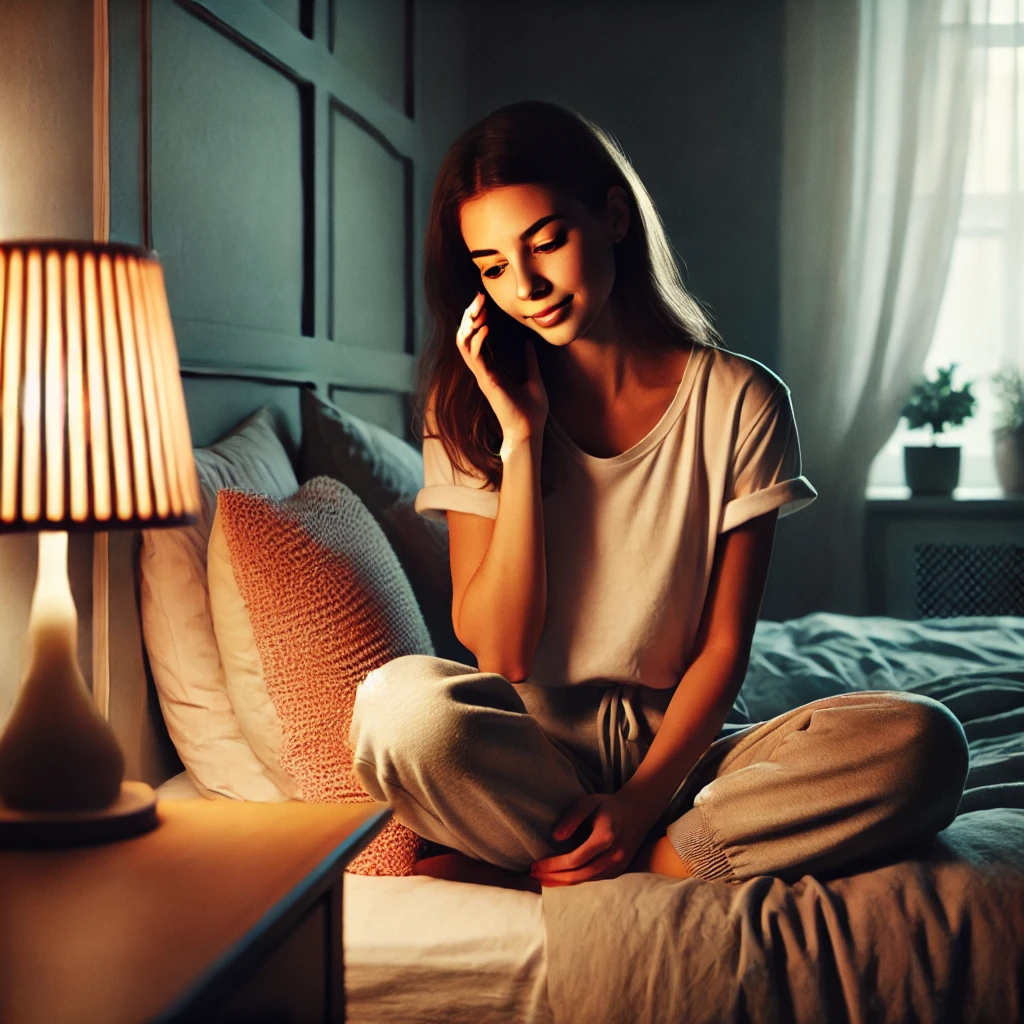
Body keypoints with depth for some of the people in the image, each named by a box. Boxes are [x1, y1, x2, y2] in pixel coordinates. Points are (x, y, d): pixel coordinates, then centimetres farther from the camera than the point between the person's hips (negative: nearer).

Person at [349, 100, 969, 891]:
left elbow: (724, 645, -2)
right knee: (404, 702, -35)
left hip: (681, 745, 1)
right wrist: (520, 436, -13)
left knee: (922, 744, -27)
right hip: (532, 749, -1)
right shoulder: (471, 408, 1)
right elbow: (499, 654, -8)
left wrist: (639, 802, -17)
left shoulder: (740, 402, -2)